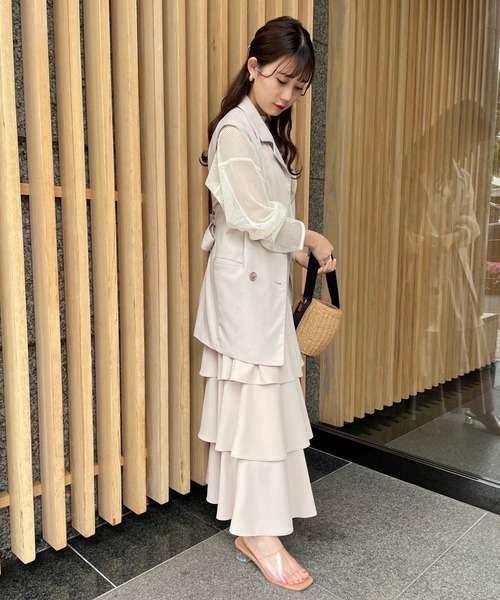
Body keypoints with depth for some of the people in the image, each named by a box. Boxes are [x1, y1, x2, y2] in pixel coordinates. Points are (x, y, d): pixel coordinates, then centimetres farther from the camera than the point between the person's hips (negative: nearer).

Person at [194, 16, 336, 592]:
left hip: (266, 285, 9)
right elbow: (257, 218, -19)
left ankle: (249, 521, 26)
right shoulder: (234, 130, -11)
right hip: (245, 287, -9)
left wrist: (301, 251, 4)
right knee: (259, 404, -4)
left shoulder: (268, 133, 18)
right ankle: (261, 535, 10)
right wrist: (310, 238, -6)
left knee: (255, 402, 12)